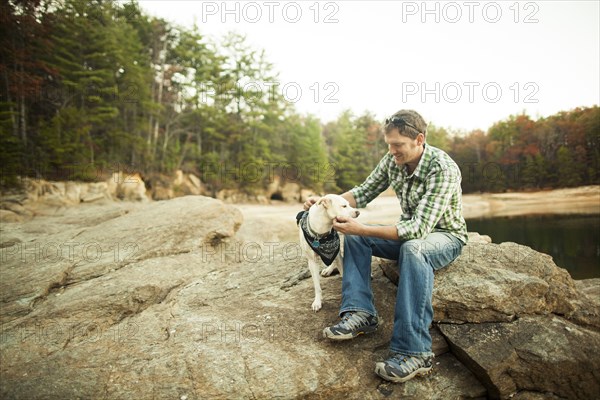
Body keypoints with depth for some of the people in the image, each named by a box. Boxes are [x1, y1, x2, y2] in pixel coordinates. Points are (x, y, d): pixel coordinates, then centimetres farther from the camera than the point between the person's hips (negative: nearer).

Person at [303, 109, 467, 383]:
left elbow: (419, 228, -35)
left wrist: (363, 229, -42)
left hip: (445, 236, -7)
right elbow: (364, 192, 1)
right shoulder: (393, 160, -8)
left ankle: (413, 351, -38)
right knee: (354, 237, -7)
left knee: (413, 249, -40)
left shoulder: (443, 169, -28)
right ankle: (360, 312, -16)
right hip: (410, 232, 7)